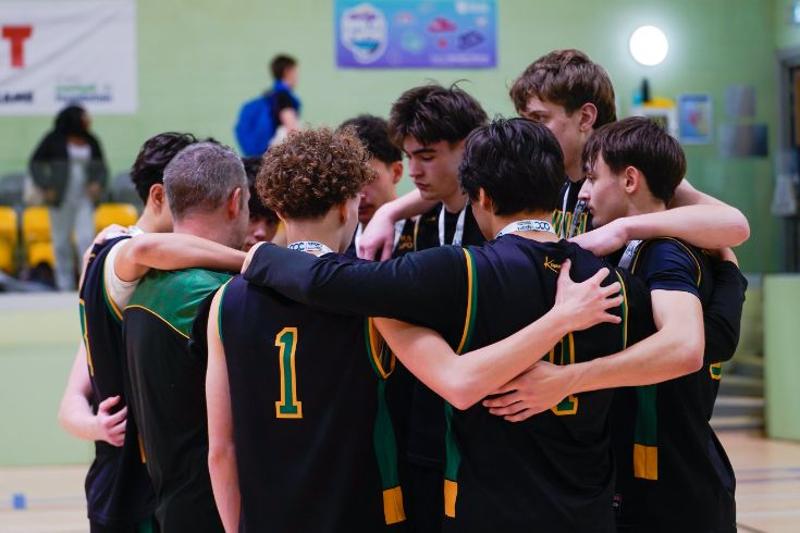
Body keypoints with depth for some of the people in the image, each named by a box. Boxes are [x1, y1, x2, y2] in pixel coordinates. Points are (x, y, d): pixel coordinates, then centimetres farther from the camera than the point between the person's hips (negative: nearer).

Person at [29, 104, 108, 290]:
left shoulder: (91, 142, 7)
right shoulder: (54, 139, -2)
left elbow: (101, 168, 13)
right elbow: (36, 164, 2)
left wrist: (98, 184, -6)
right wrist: (45, 188, -7)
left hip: (85, 198, 2)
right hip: (61, 198, -2)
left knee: (87, 239, -11)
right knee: (62, 242, 4)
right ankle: (65, 286, 12)